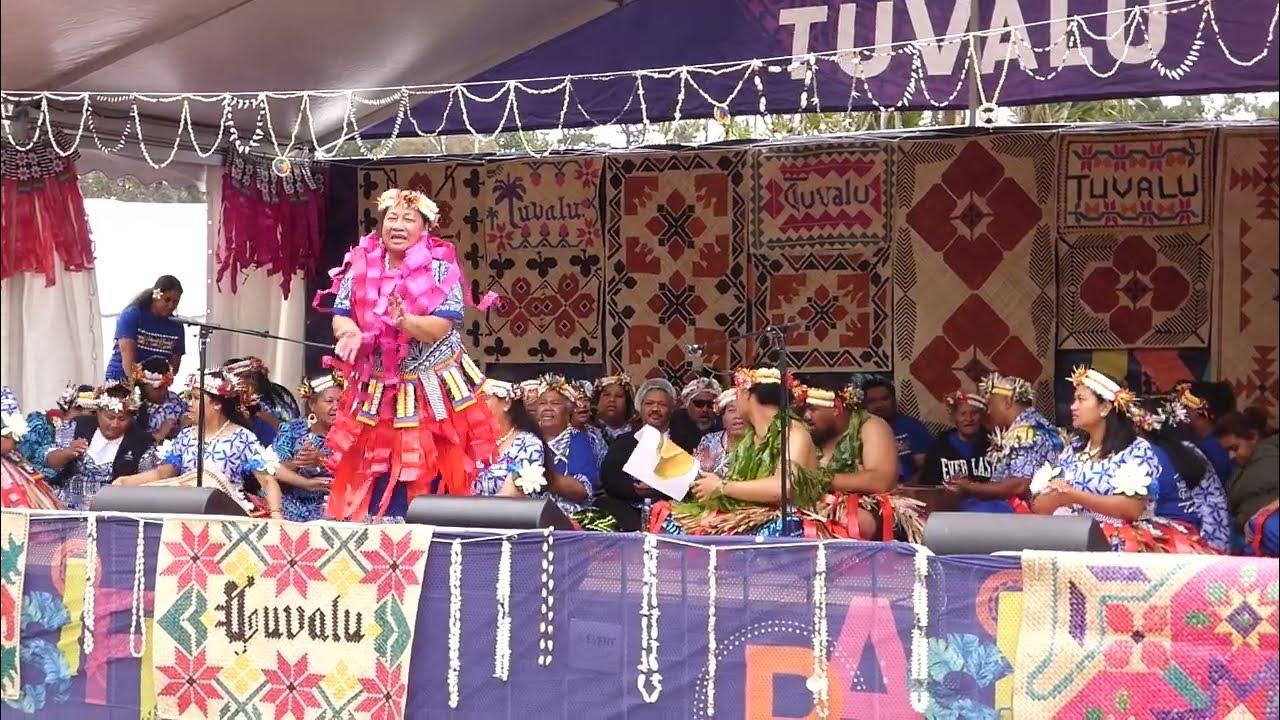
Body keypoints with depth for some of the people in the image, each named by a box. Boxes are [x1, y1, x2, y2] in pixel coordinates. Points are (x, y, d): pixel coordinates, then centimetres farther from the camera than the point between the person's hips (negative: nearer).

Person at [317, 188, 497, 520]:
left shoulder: (440, 269, -7)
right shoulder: (361, 265, 3)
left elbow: (442, 327, -16)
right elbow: (341, 316, 2)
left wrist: (404, 321, -34)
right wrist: (351, 333, -20)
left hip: (429, 391, -3)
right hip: (374, 391, 3)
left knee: (425, 476, -2)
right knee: (371, 475, 7)